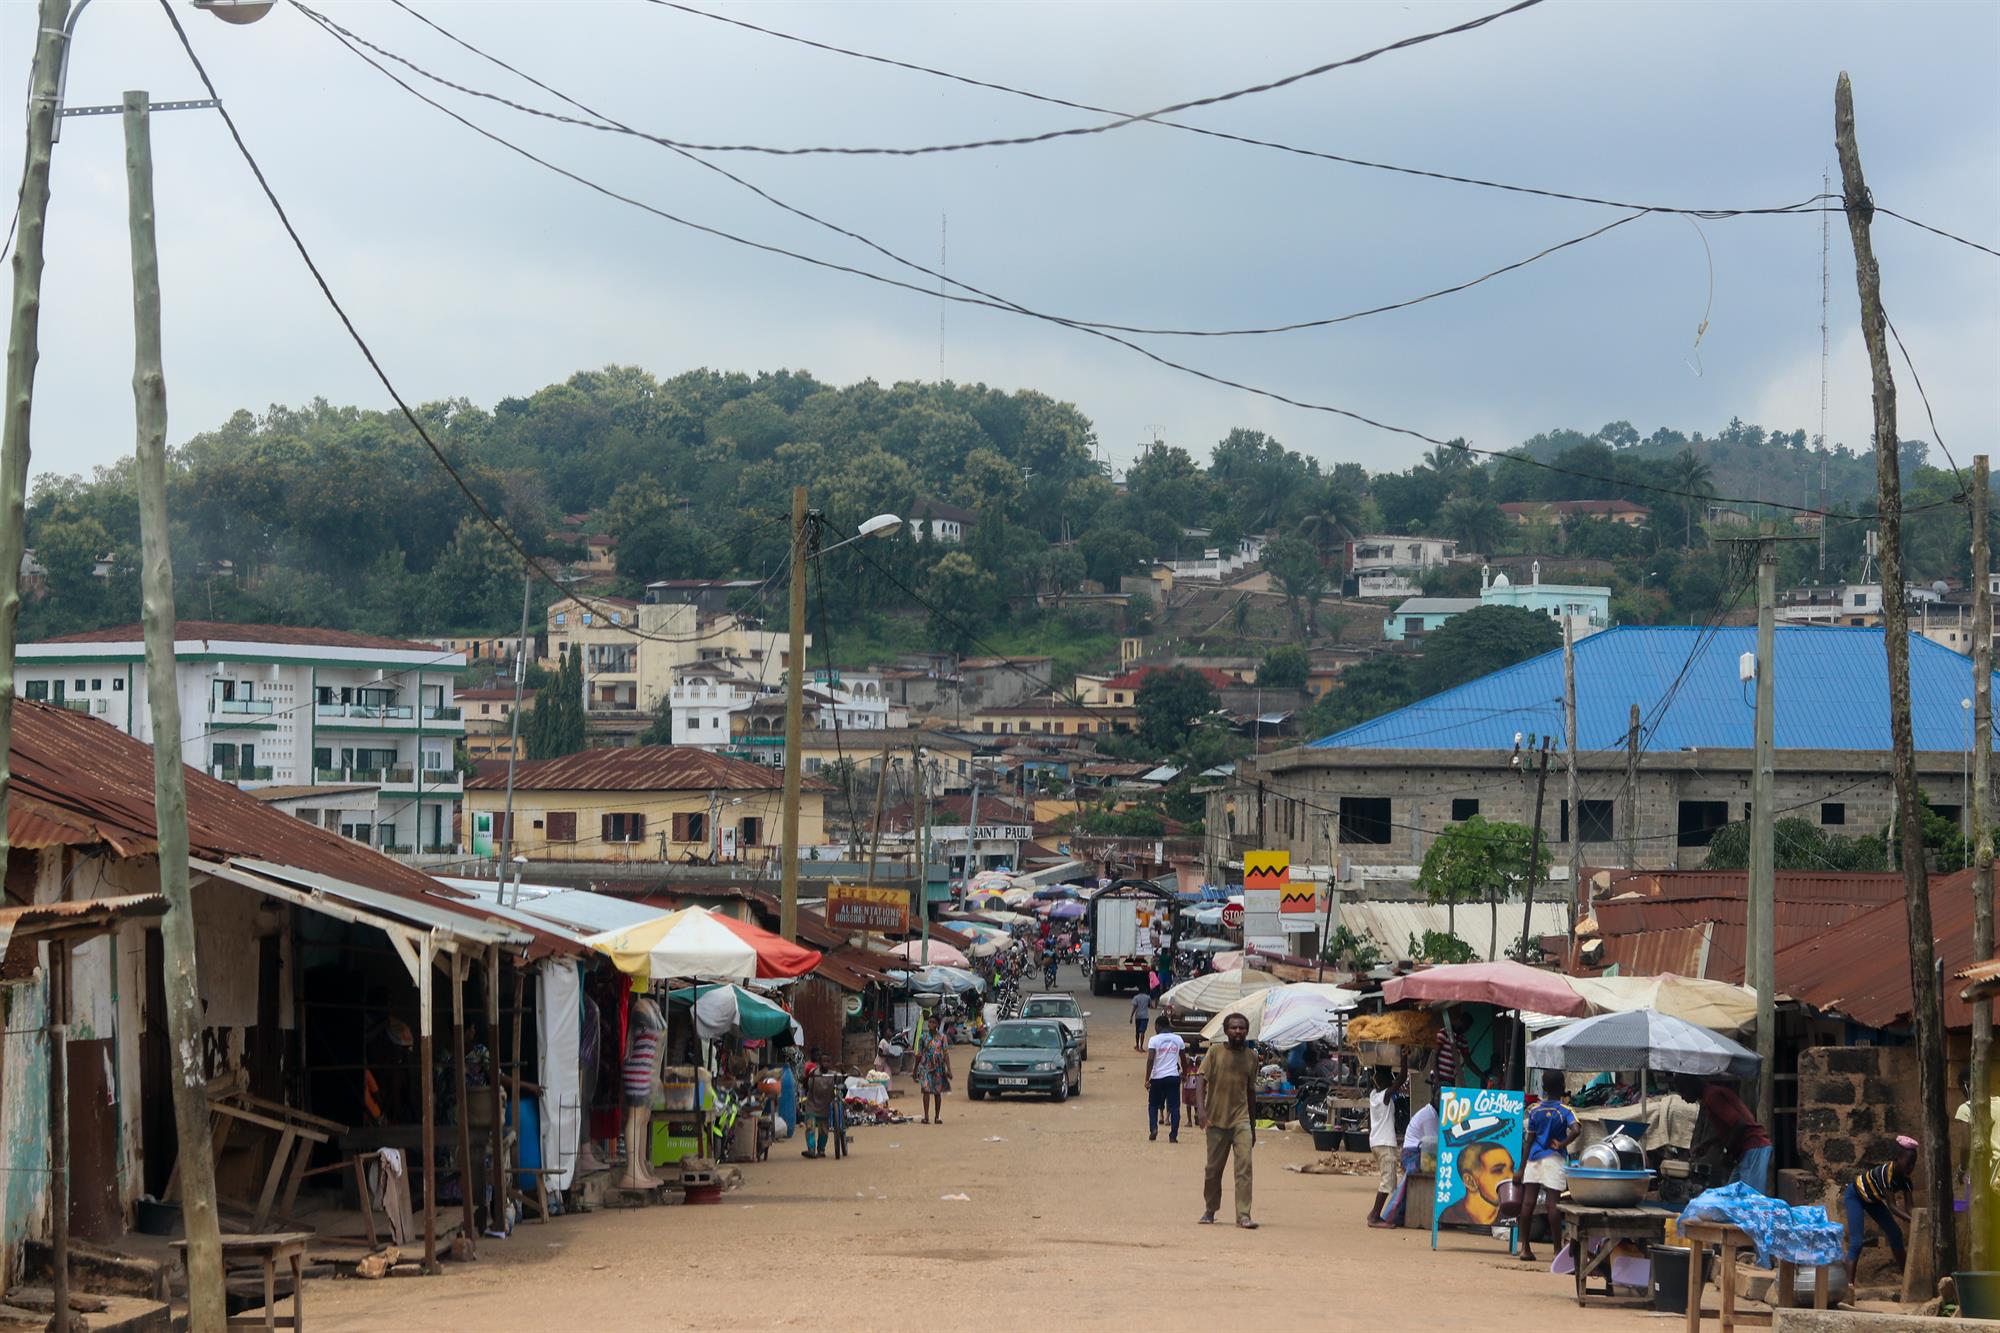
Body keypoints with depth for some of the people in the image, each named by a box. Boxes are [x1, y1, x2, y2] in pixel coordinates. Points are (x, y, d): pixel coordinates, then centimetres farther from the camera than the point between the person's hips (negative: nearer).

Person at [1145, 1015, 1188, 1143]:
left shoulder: (1154, 1040, -6)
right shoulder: (1178, 1039, 5)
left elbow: (1150, 1059, -15)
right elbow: (1183, 1058, 14)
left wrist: (1147, 1079, -14)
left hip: (1157, 1077, -2)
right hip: (1174, 1077, 2)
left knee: (1153, 1104, 15)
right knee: (1174, 1106, 4)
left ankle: (1153, 1129, -3)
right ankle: (1173, 1136, -2)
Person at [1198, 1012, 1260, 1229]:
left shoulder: (1251, 1056, 8)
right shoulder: (1215, 1052, -1)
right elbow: (1202, 1081, -7)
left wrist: (1253, 1126, 19)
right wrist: (1202, 1109, -23)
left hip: (1241, 1120, 1)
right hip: (1217, 1120, -1)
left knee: (1244, 1165, -13)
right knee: (1213, 1169, 8)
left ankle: (1243, 1215, -16)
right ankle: (1210, 1209, 28)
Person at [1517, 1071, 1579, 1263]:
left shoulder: (1535, 1110, 5)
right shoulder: (1564, 1111, -4)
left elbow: (1529, 1139, 8)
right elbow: (1575, 1130, -23)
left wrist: (1523, 1166, 12)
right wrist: (1562, 1144, -8)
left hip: (1534, 1158, 3)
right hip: (1554, 1159, -3)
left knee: (1528, 1202, 2)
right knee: (1552, 1203, -4)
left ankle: (1525, 1247, 3)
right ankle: (1558, 1249, -1)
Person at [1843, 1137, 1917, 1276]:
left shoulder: (1905, 1177, -15)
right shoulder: (1885, 1172, -37)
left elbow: (1908, 1207, -18)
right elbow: (1892, 1206, -38)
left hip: (1872, 1199, 8)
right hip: (1855, 1196, -8)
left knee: (1895, 1233, 6)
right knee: (1856, 1242, -20)